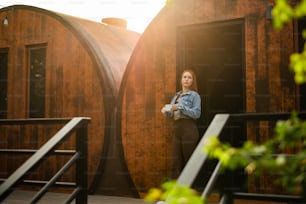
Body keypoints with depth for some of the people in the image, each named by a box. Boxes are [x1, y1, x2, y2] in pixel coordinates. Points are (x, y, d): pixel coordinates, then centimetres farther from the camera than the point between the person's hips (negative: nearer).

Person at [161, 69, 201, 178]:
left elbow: (197, 113, -13)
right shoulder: (177, 95, 18)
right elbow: (172, 114, 20)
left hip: (189, 130, -6)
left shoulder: (194, 95, -2)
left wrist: (180, 107, -18)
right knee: (176, 163, 2)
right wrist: (166, 111, -2)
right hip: (177, 130, 6)